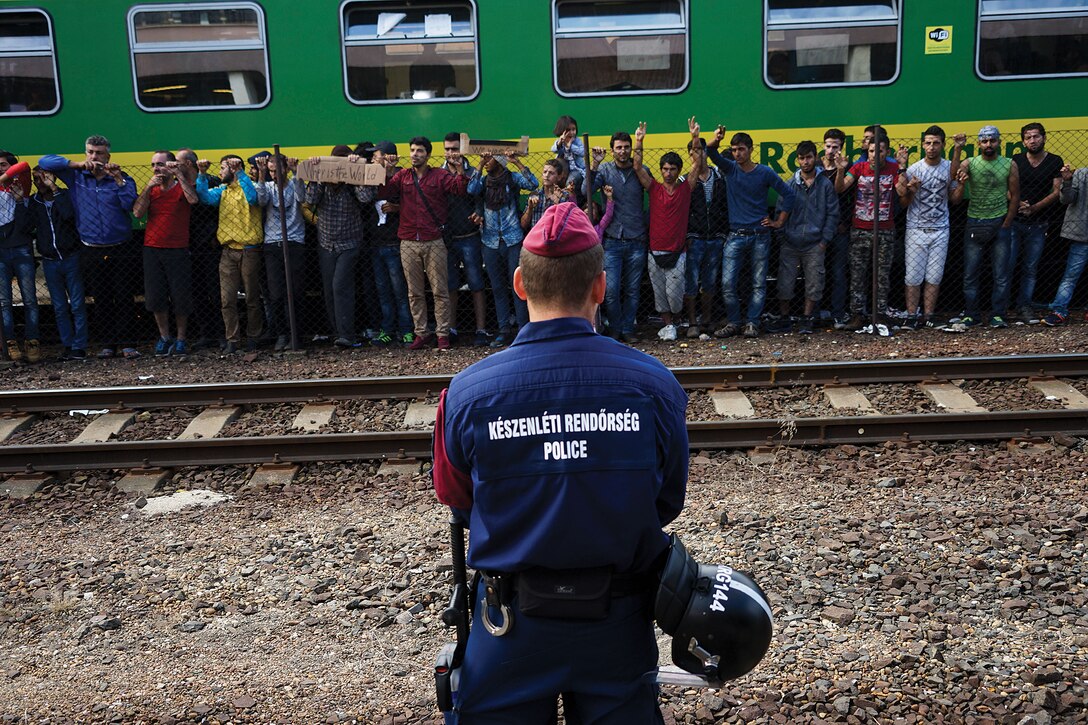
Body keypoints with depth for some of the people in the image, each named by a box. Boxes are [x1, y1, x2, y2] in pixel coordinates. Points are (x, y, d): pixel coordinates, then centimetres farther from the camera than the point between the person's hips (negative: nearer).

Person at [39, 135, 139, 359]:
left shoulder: (121, 178, 1)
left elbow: (132, 206, -13)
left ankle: (126, 343, 1)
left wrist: (119, 180, -16)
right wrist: (76, 164, -6)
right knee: (101, 301, 8)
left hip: (119, 250, -2)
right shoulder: (76, 176, 7)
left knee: (124, 298, -4)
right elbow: (44, 161, 4)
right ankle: (108, 344, 15)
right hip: (92, 252, 2)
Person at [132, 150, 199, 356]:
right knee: (156, 297, 4)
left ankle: (181, 339, 13)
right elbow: (137, 213, -3)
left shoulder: (182, 187, 1)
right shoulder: (150, 189, 11)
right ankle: (164, 337, 18)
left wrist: (178, 174, -19)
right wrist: (148, 187, -10)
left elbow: (193, 199, -22)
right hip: (152, 249, 4)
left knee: (181, 297, 0)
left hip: (178, 250, -4)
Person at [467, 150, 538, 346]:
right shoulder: (484, 180, 8)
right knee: (498, 287, 8)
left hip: (513, 240, -4)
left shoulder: (513, 178, -1)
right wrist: (480, 166, -12)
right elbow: (472, 190, -12)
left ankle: (523, 329, 3)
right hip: (491, 241, 4)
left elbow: (533, 184, -18)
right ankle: (505, 330, 14)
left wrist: (517, 162, -19)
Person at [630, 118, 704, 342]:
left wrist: (695, 138, -12)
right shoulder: (654, 188, 4)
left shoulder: (685, 189, 4)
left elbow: (698, 164, -3)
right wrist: (639, 142, -15)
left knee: (674, 292, -4)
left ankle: (672, 322, 21)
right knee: (659, 292, 7)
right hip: (655, 251, 1)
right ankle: (667, 325, 21)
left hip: (677, 252, -1)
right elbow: (637, 167, -4)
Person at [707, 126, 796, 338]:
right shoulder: (730, 168, 4)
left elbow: (788, 194, 5)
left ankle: (752, 323, 10)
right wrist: (715, 141, -35)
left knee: (759, 284, 3)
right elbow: (711, 153, -13)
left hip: (760, 236, -1)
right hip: (735, 236, 1)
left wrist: (779, 222, 1)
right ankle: (732, 323, 8)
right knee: (727, 283, -5)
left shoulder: (765, 173, -2)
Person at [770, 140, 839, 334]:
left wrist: (825, 240, -2)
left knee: (814, 285, 2)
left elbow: (832, 214, 4)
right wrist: (783, 234, -2)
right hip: (790, 244, 1)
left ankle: (806, 320, 15)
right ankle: (783, 320, 14)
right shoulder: (789, 185, 6)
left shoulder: (825, 184, 4)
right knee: (785, 283, 1)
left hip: (815, 245, 0)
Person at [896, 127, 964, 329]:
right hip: (916, 229, -2)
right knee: (913, 276, -2)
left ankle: (927, 316, 11)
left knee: (934, 277, 4)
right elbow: (904, 203, 2)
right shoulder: (913, 169, -3)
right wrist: (911, 191, -18)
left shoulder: (950, 167, 2)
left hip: (940, 230, 2)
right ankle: (911, 316, 5)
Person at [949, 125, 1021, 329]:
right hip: (974, 224, 0)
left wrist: (1006, 225, -1)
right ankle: (970, 315, 11)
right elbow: (954, 200, -7)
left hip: (1000, 224, 0)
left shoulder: (1010, 165, 1)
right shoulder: (968, 164, -3)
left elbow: (1015, 197, 5)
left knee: (1001, 274, 2)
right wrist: (961, 184, -27)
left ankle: (997, 315, 10)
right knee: (970, 273, 2)